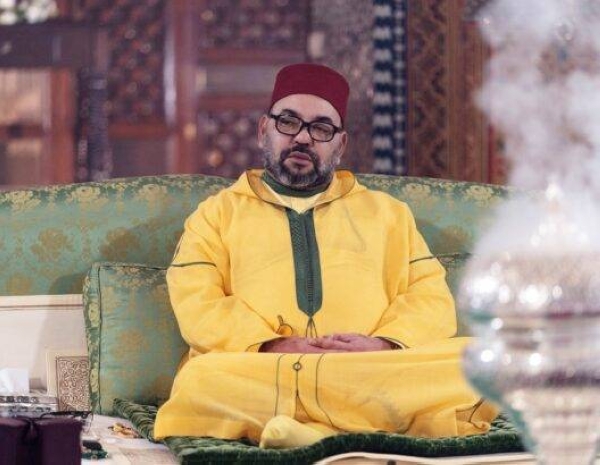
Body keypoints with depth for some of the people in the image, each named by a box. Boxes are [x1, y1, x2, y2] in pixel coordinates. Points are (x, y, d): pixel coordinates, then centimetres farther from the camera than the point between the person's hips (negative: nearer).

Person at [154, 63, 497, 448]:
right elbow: (196, 303, 5)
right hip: (257, 372, -1)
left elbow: (430, 295, 14)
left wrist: (385, 344, -8)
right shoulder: (217, 213, 21)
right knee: (200, 383, -36)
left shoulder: (386, 211, 26)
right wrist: (270, 347, -13)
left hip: (377, 373, 1)